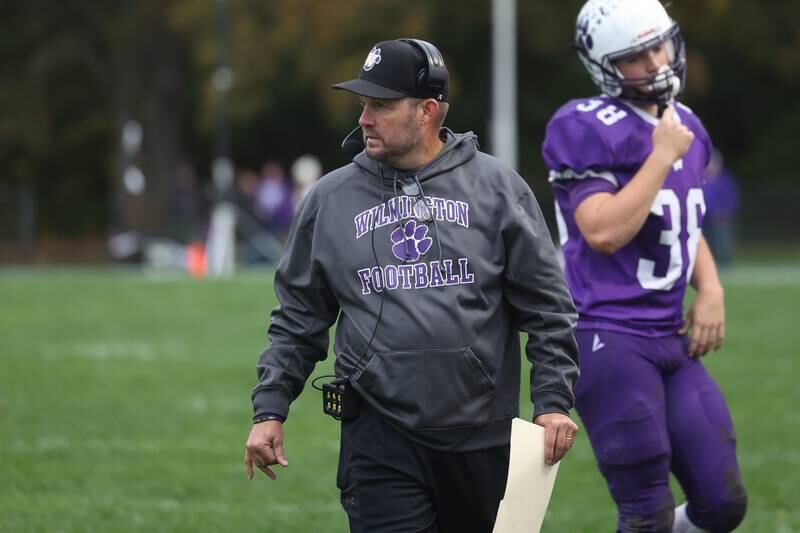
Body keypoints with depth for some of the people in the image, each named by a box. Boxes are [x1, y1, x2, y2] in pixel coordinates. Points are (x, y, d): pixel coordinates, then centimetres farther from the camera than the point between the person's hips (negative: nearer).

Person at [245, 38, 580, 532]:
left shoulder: (495, 186, 2)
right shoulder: (331, 199, 7)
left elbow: (547, 306, 3)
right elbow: (299, 319, 13)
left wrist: (554, 402, -4)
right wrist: (270, 411, 6)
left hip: (483, 436, 0)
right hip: (379, 439, 0)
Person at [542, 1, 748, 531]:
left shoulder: (686, 127, 13)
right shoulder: (592, 130, -12)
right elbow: (603, 232, -23)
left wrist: (710, 289, 6)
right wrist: (662, 155, -17)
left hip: (669, 341, 8)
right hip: (608, 341, -8)